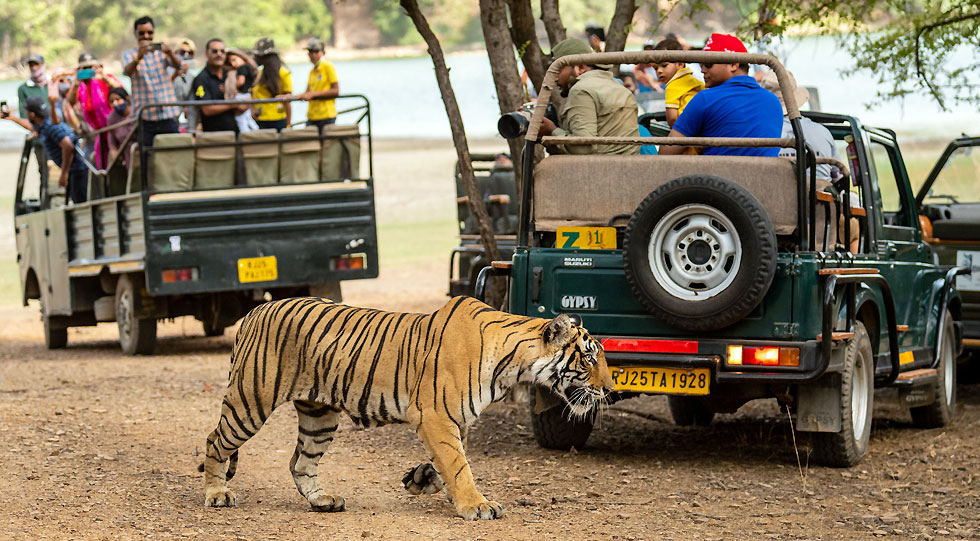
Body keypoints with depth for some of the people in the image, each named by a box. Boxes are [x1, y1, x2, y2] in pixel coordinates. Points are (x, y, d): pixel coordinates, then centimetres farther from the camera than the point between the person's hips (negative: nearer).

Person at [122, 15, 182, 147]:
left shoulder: (161, 51, 11)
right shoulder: (129, 54, 6)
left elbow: (177, 64, -8)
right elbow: (128, 71, -15)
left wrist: (171, 54, -33)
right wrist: (139, 57, -36)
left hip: (168, 114, 2)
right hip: (145, 117, -1)